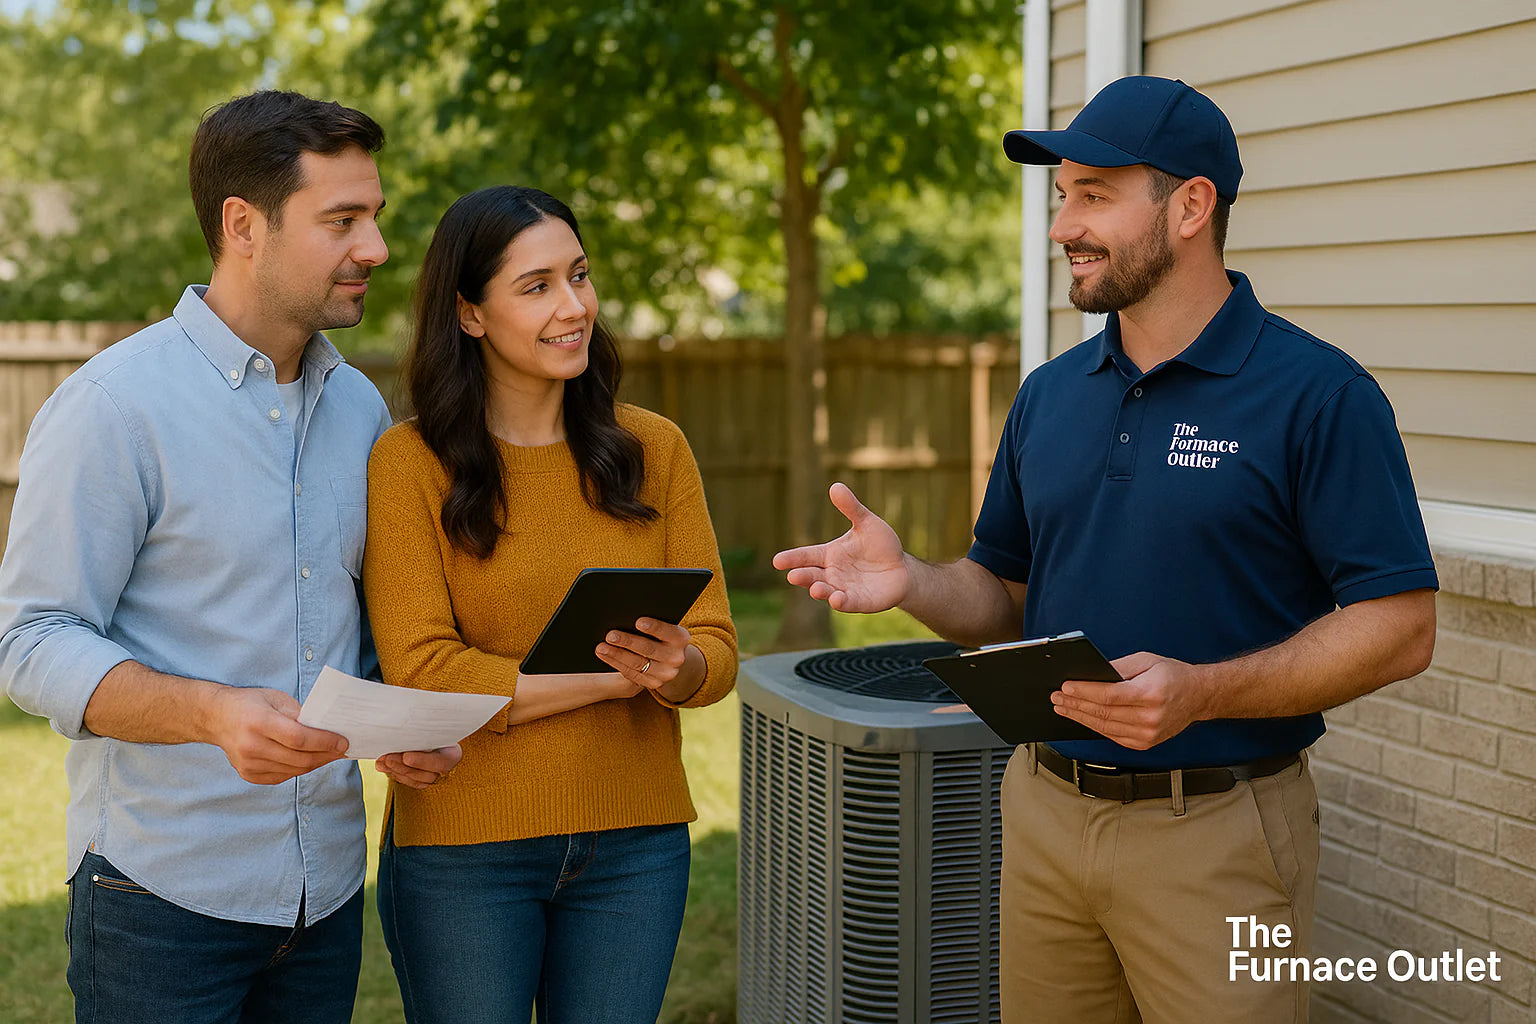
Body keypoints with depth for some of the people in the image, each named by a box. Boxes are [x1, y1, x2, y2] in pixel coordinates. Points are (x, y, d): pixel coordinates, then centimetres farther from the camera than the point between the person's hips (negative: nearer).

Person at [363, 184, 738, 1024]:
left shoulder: (653, 448, 5)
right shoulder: (410, 463, -7)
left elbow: (717, 649, 1)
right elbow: (421, 671, -14)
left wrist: (676, 668, -22)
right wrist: (612, 676, -18)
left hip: (633, 846, 3)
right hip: (463, 851, -3)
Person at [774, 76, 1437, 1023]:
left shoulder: (1318, 394, -10)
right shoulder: (1050, 395, 10)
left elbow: (1400, 628, -13)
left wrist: (1200, 693, -23)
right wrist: (909, 582, -5)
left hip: (1215, 835, -5)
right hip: (1044, 817, 6)